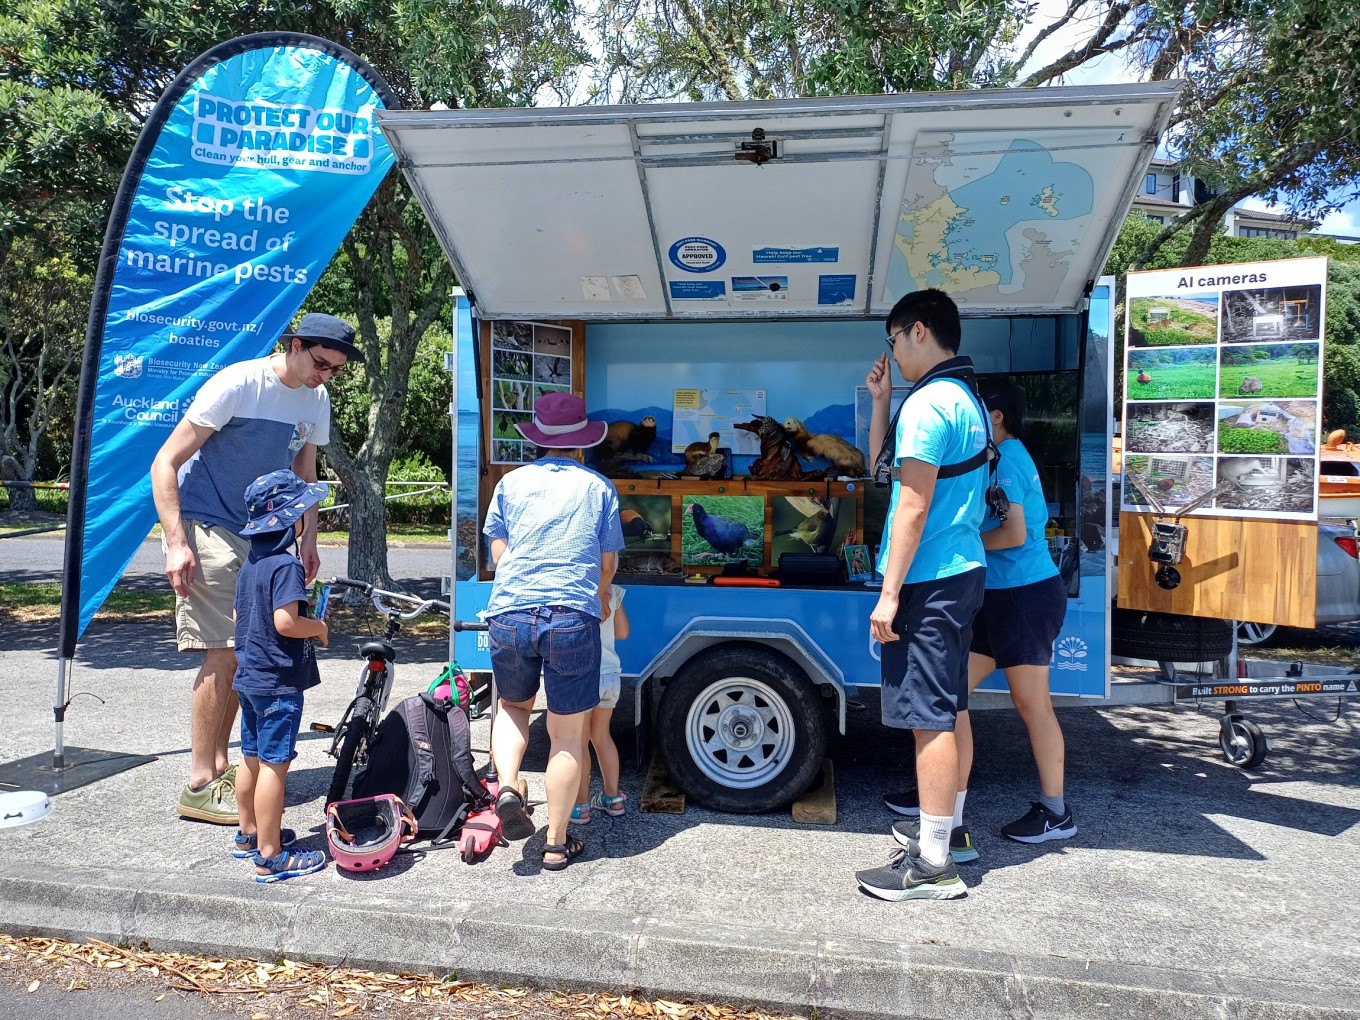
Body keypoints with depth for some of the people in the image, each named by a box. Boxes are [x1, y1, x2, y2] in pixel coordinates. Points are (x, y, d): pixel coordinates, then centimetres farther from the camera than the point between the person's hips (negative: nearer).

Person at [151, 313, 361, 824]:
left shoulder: (316, 399, 4)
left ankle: (221, 768, 21)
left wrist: (309, 539, 10)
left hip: (255, 534, 8)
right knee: (223, 652, -11)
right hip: (204, 527, -8)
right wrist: (176, 543, -23)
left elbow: (304, 470, 18)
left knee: (244, 652, 9)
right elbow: (165, 463, -17)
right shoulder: (236, 384, -17)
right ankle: (200, 786, -2)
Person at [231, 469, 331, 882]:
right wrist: (319, 627, -9)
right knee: (274, 763, -4)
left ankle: (249, 834, 34)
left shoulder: (250, 563, 9)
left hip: (248, 677, 9)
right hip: (278, 682, -9)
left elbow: (239, 615, 16)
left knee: (252, 758, 19)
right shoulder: (285, 564, -19)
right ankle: (270, 856, 2)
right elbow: (286, 622, -27)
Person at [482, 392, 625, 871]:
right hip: (573, 619, -2)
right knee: (567, 734, 9)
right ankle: (557, 844, 16)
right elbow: (608, 563, 11)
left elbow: (499, 553, 11)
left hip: (509, 614, 2)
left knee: (512, 706, 27)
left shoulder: (512, 482, 8)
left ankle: (507, 786, 4)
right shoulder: (598, 487, 6)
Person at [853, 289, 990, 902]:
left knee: (929, 716, -5)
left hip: (928, 580, -10)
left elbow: (913, 506, -20)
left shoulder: (929, 402, -15)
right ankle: (945, 831, 30)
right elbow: (882, 463, 25)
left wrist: (889, 593, -19)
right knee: (946, 708, 17)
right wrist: (880, 401, 17)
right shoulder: (965, 397, 18)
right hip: (959, 573, 10)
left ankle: (933, 865, 2)